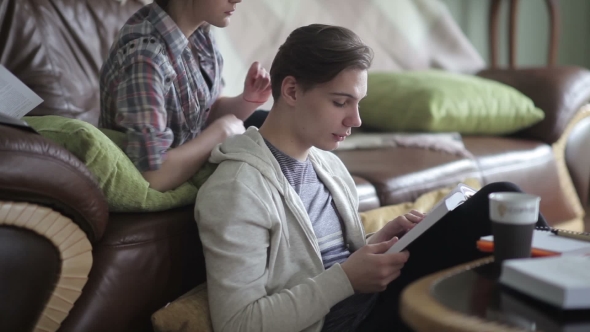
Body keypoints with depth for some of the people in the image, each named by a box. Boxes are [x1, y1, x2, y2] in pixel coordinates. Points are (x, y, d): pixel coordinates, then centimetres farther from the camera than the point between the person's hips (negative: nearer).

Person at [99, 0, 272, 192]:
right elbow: (153, 177, -35)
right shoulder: (144, 57, -31)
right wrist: (222, 131, -23)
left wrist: (249, 100, -14)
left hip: (188, 166, 7)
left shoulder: (197, 28, -7)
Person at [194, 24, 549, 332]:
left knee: (498, 199, -7)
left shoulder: (328, 163, 12)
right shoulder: (237, 189, -16)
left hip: (376, 298, 9)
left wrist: (381, 240, -1)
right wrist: (346, 278, -23)